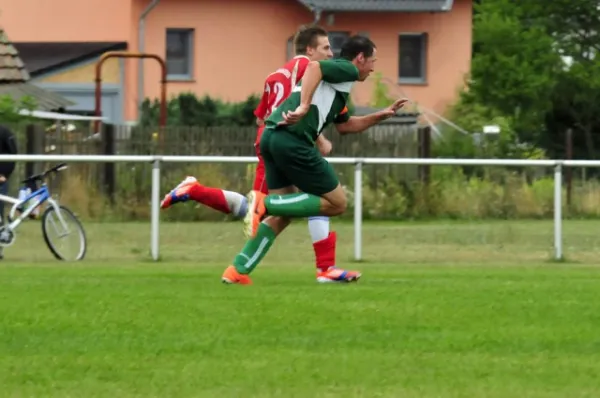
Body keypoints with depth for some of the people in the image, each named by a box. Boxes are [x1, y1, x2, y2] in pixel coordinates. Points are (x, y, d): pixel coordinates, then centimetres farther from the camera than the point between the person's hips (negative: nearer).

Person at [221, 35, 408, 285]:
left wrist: (381, 116, 35)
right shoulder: (346, 69, 2)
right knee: (337, 203, 0)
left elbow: (345, 125, 40)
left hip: (272, 136, 10)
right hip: (292, 140, -10)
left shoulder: (336, 78, 31)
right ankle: (264, 203, -13)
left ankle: (238, 271, 8)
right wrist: (304, 106, -27)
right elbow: (314, 67, -19)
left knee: (283, 214, 16)